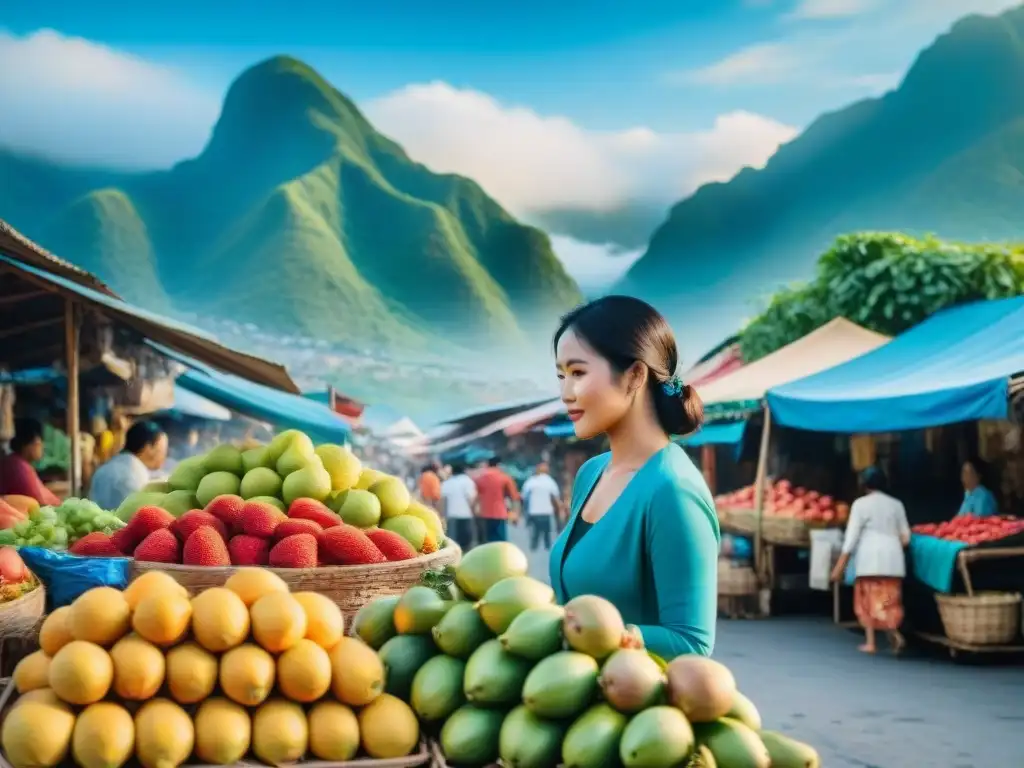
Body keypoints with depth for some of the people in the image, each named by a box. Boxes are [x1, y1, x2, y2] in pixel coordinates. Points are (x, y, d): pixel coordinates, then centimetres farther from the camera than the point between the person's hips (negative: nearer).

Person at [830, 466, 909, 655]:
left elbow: (852, 536, -6)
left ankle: (871, 642, 6)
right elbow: (905, 537, 10)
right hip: (893, 557, 3)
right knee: (890, 600, 7)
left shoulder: (861, 504, -2)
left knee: (869, 600, 8)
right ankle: (894, 632, -16)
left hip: (869, 557, -3)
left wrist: (840, 565, -3)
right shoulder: (896, 504, 9)